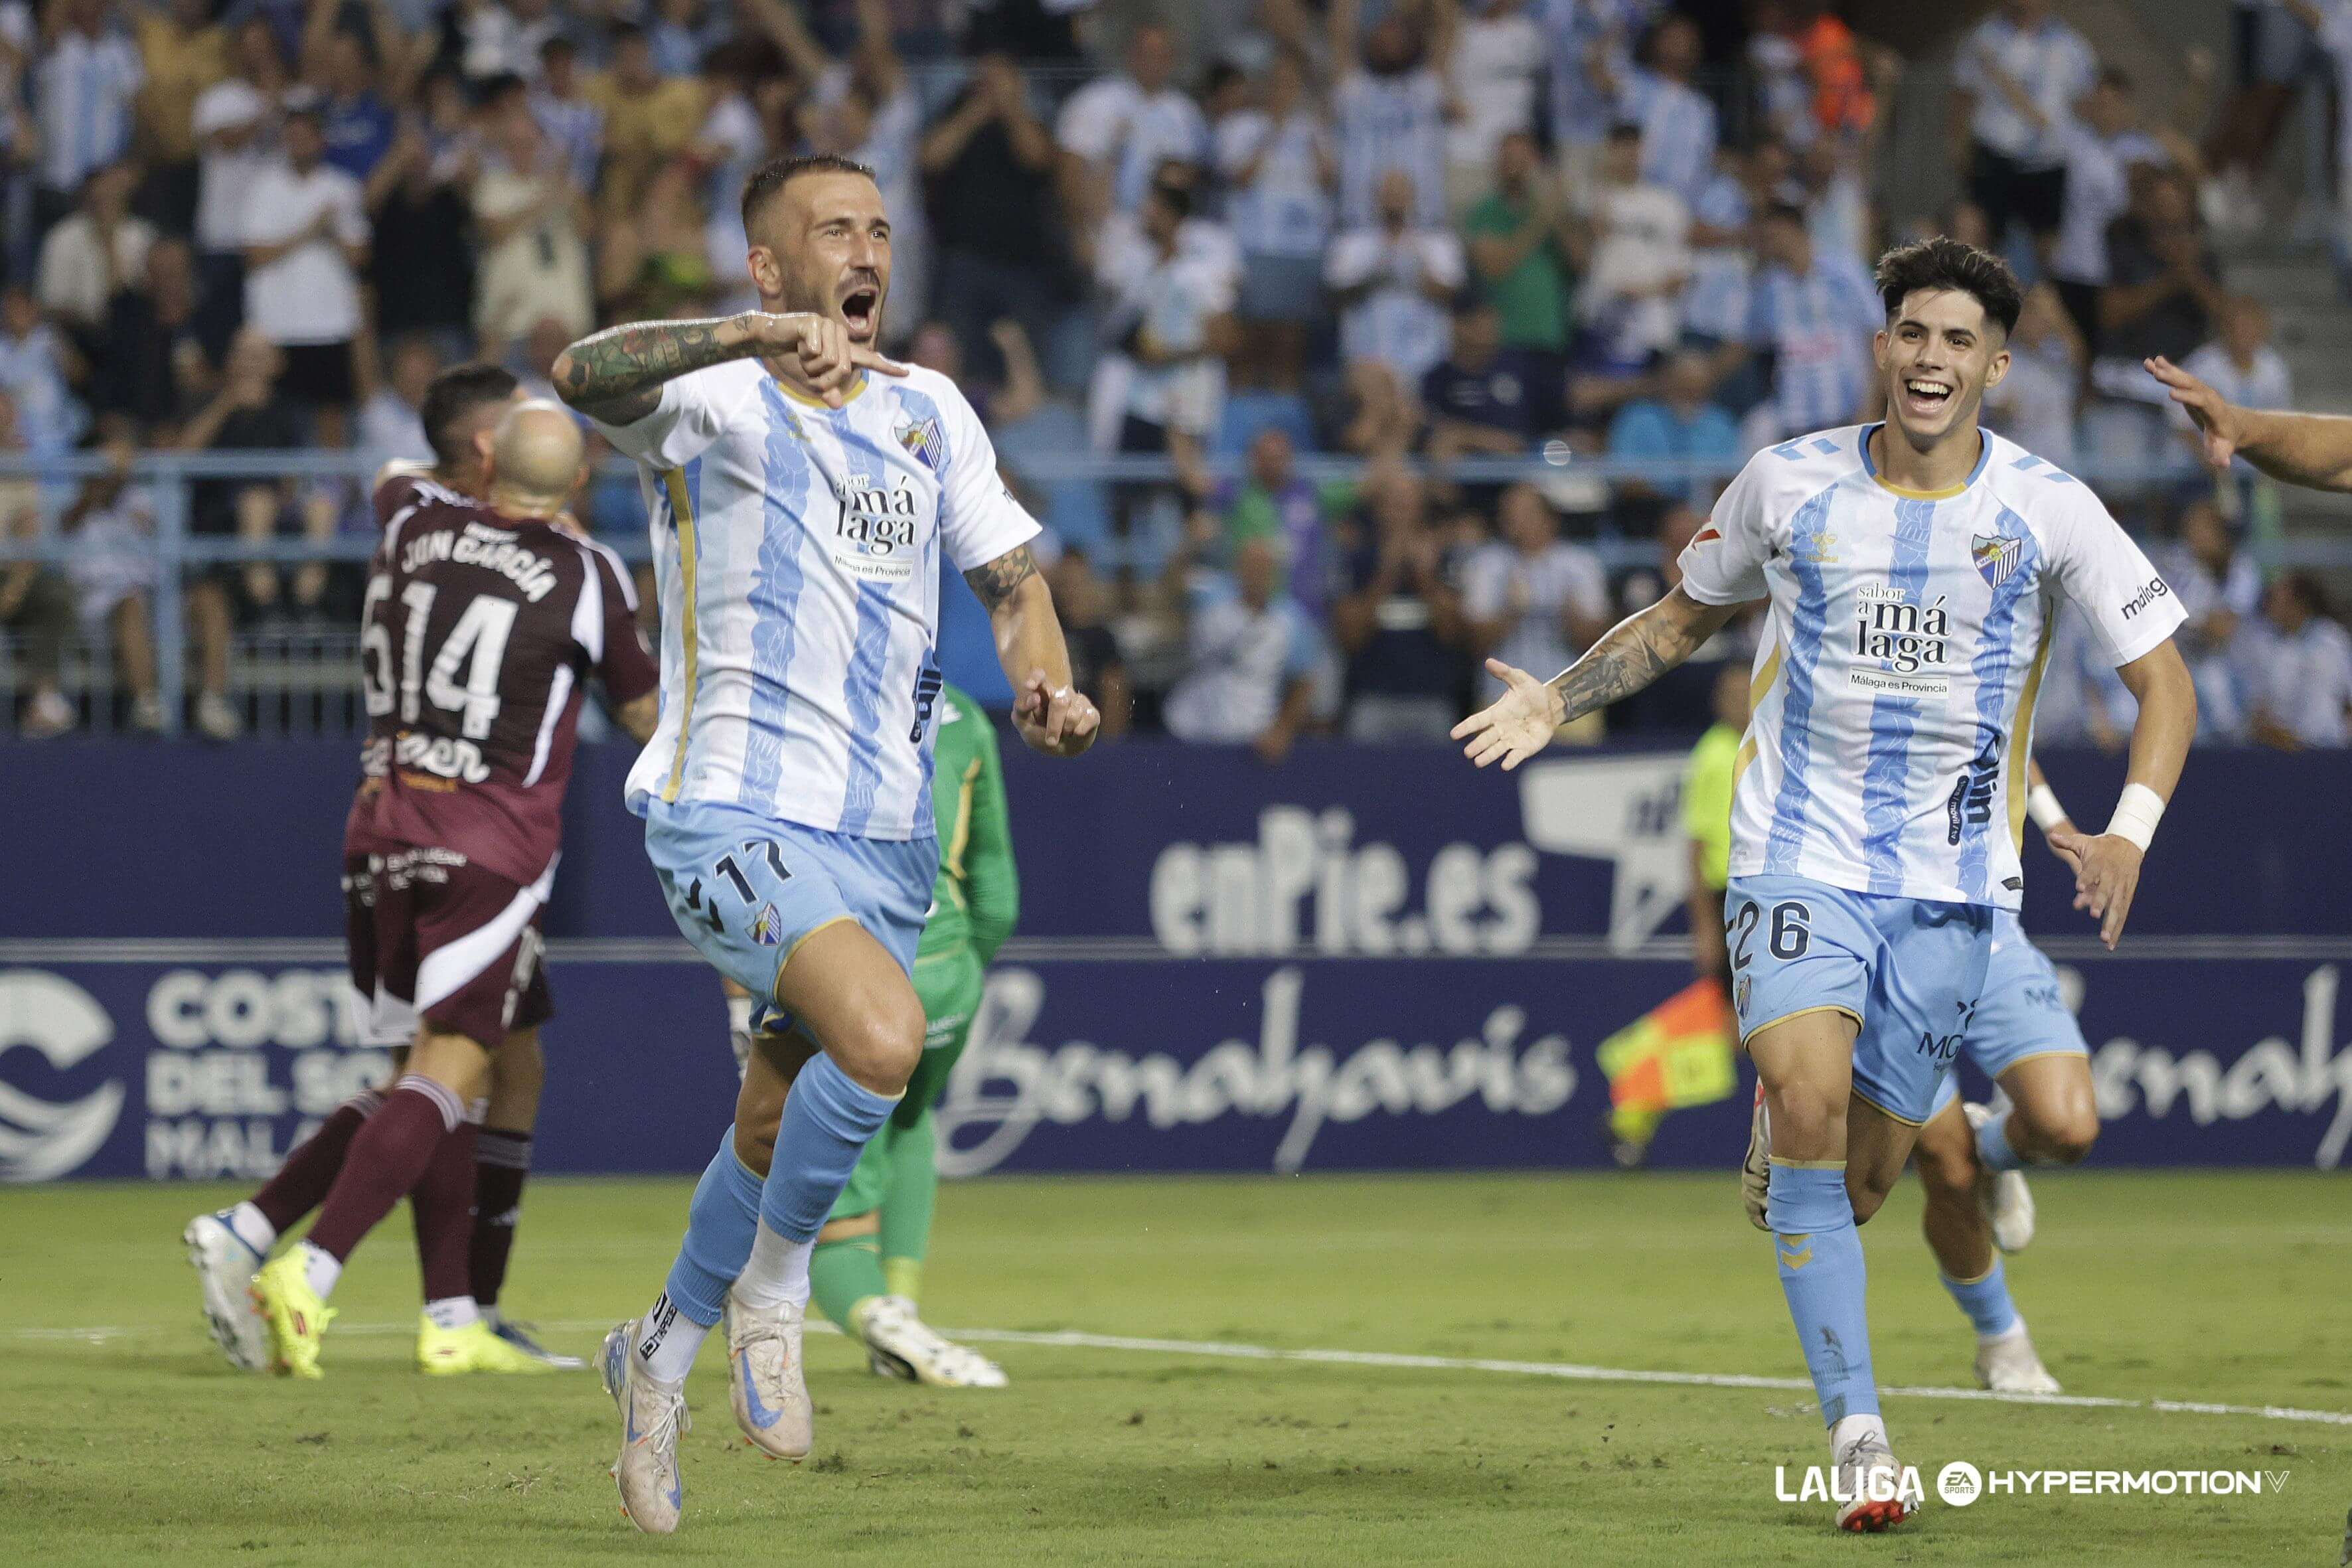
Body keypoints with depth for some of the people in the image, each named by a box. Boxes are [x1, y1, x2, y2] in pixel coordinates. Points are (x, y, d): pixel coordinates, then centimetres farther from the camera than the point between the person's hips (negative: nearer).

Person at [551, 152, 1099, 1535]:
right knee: (883, 1037, -28)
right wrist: (761, 335, -45)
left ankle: (661, 1356, 37)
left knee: (781, 1131, 13)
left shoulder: (930, 409, 13)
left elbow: (1010, 574, 15)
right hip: (735, 812, -6)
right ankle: (773, 1292, -4)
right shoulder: (714, 397, -7)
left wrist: (1048, 689, -8)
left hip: (885, 834, 6)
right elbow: (586, 376, -28)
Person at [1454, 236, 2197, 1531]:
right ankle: (1856, 1433, -21)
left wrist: (2125, 836, -14)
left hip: (1952, 878, 1)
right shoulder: (1789, 485, 0)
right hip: (1798, 857, -1)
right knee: (1810, 1098, -22)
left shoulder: (2047, 510, -3)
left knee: (1859, 1177, -1)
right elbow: (1685, 614, 18)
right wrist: (1557, 700, 4)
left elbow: (2162, 681, 2)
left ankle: (1778, 1150, 39)